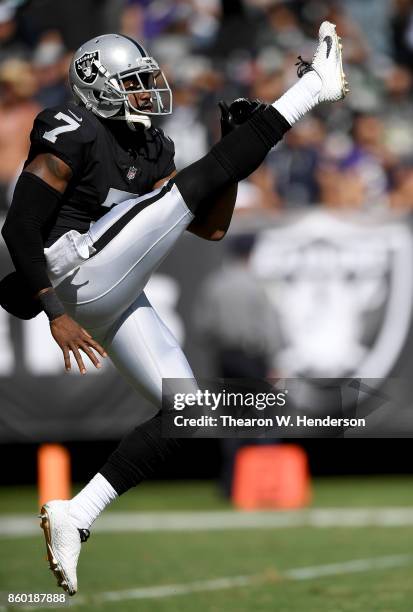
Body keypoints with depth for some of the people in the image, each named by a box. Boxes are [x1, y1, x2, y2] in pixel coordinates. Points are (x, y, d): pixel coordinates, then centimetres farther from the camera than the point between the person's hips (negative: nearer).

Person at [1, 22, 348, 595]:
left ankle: (72, 516, -1)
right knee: (202, 177, -9)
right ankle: (314, 86, 1)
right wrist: (57, 315, -19)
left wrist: (235, 144, 13)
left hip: (118, 304, 9)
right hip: (84, 273, -9)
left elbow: (213, 228, 24)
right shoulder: (74, 134, -3)